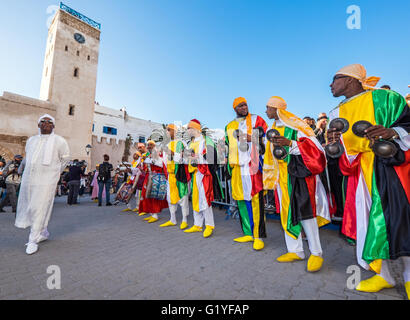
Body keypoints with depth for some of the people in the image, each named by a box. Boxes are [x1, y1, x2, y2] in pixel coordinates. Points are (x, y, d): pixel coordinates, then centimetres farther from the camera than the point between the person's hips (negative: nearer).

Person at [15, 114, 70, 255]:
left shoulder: (59, 141, -2)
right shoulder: (31, 140, 14)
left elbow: (65, 159, 8)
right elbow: (28, 157, 27)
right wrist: (30, 171, 19)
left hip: (46, 181, -6)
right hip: (28, 180, 6)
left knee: (39, 210, -5)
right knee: (27, 208, 12)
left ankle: (33, 241, 8)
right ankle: (43, 232, 29)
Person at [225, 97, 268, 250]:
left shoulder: (256, 119, 8)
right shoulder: (229, 126, 20)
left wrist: (251, 138, -11)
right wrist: (229, 165, 18)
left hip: (252, 164, -4)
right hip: (237, 167, 5)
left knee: (255, 199, -7)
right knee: (241, 199, 7)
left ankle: (258, 235, 6)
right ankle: (248, 233, 19)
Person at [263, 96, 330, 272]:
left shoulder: (295, 124, -3)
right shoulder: (274, 129, 17)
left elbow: (312, 144, -11)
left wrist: (290, 143, -24)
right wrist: (272, 178, 19)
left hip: (299, 173, -6)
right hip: (283, 176, 7)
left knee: (303, 211, -8)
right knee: (288, 211, 7)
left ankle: (316, 253, 8)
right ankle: (296, 251, 18)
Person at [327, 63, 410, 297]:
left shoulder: (383, 97, 1)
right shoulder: (338, 113, 12)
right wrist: (335, 142, -10)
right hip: (361, 173, 4)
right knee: (369, 220, 5)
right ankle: (384, 275, 21)